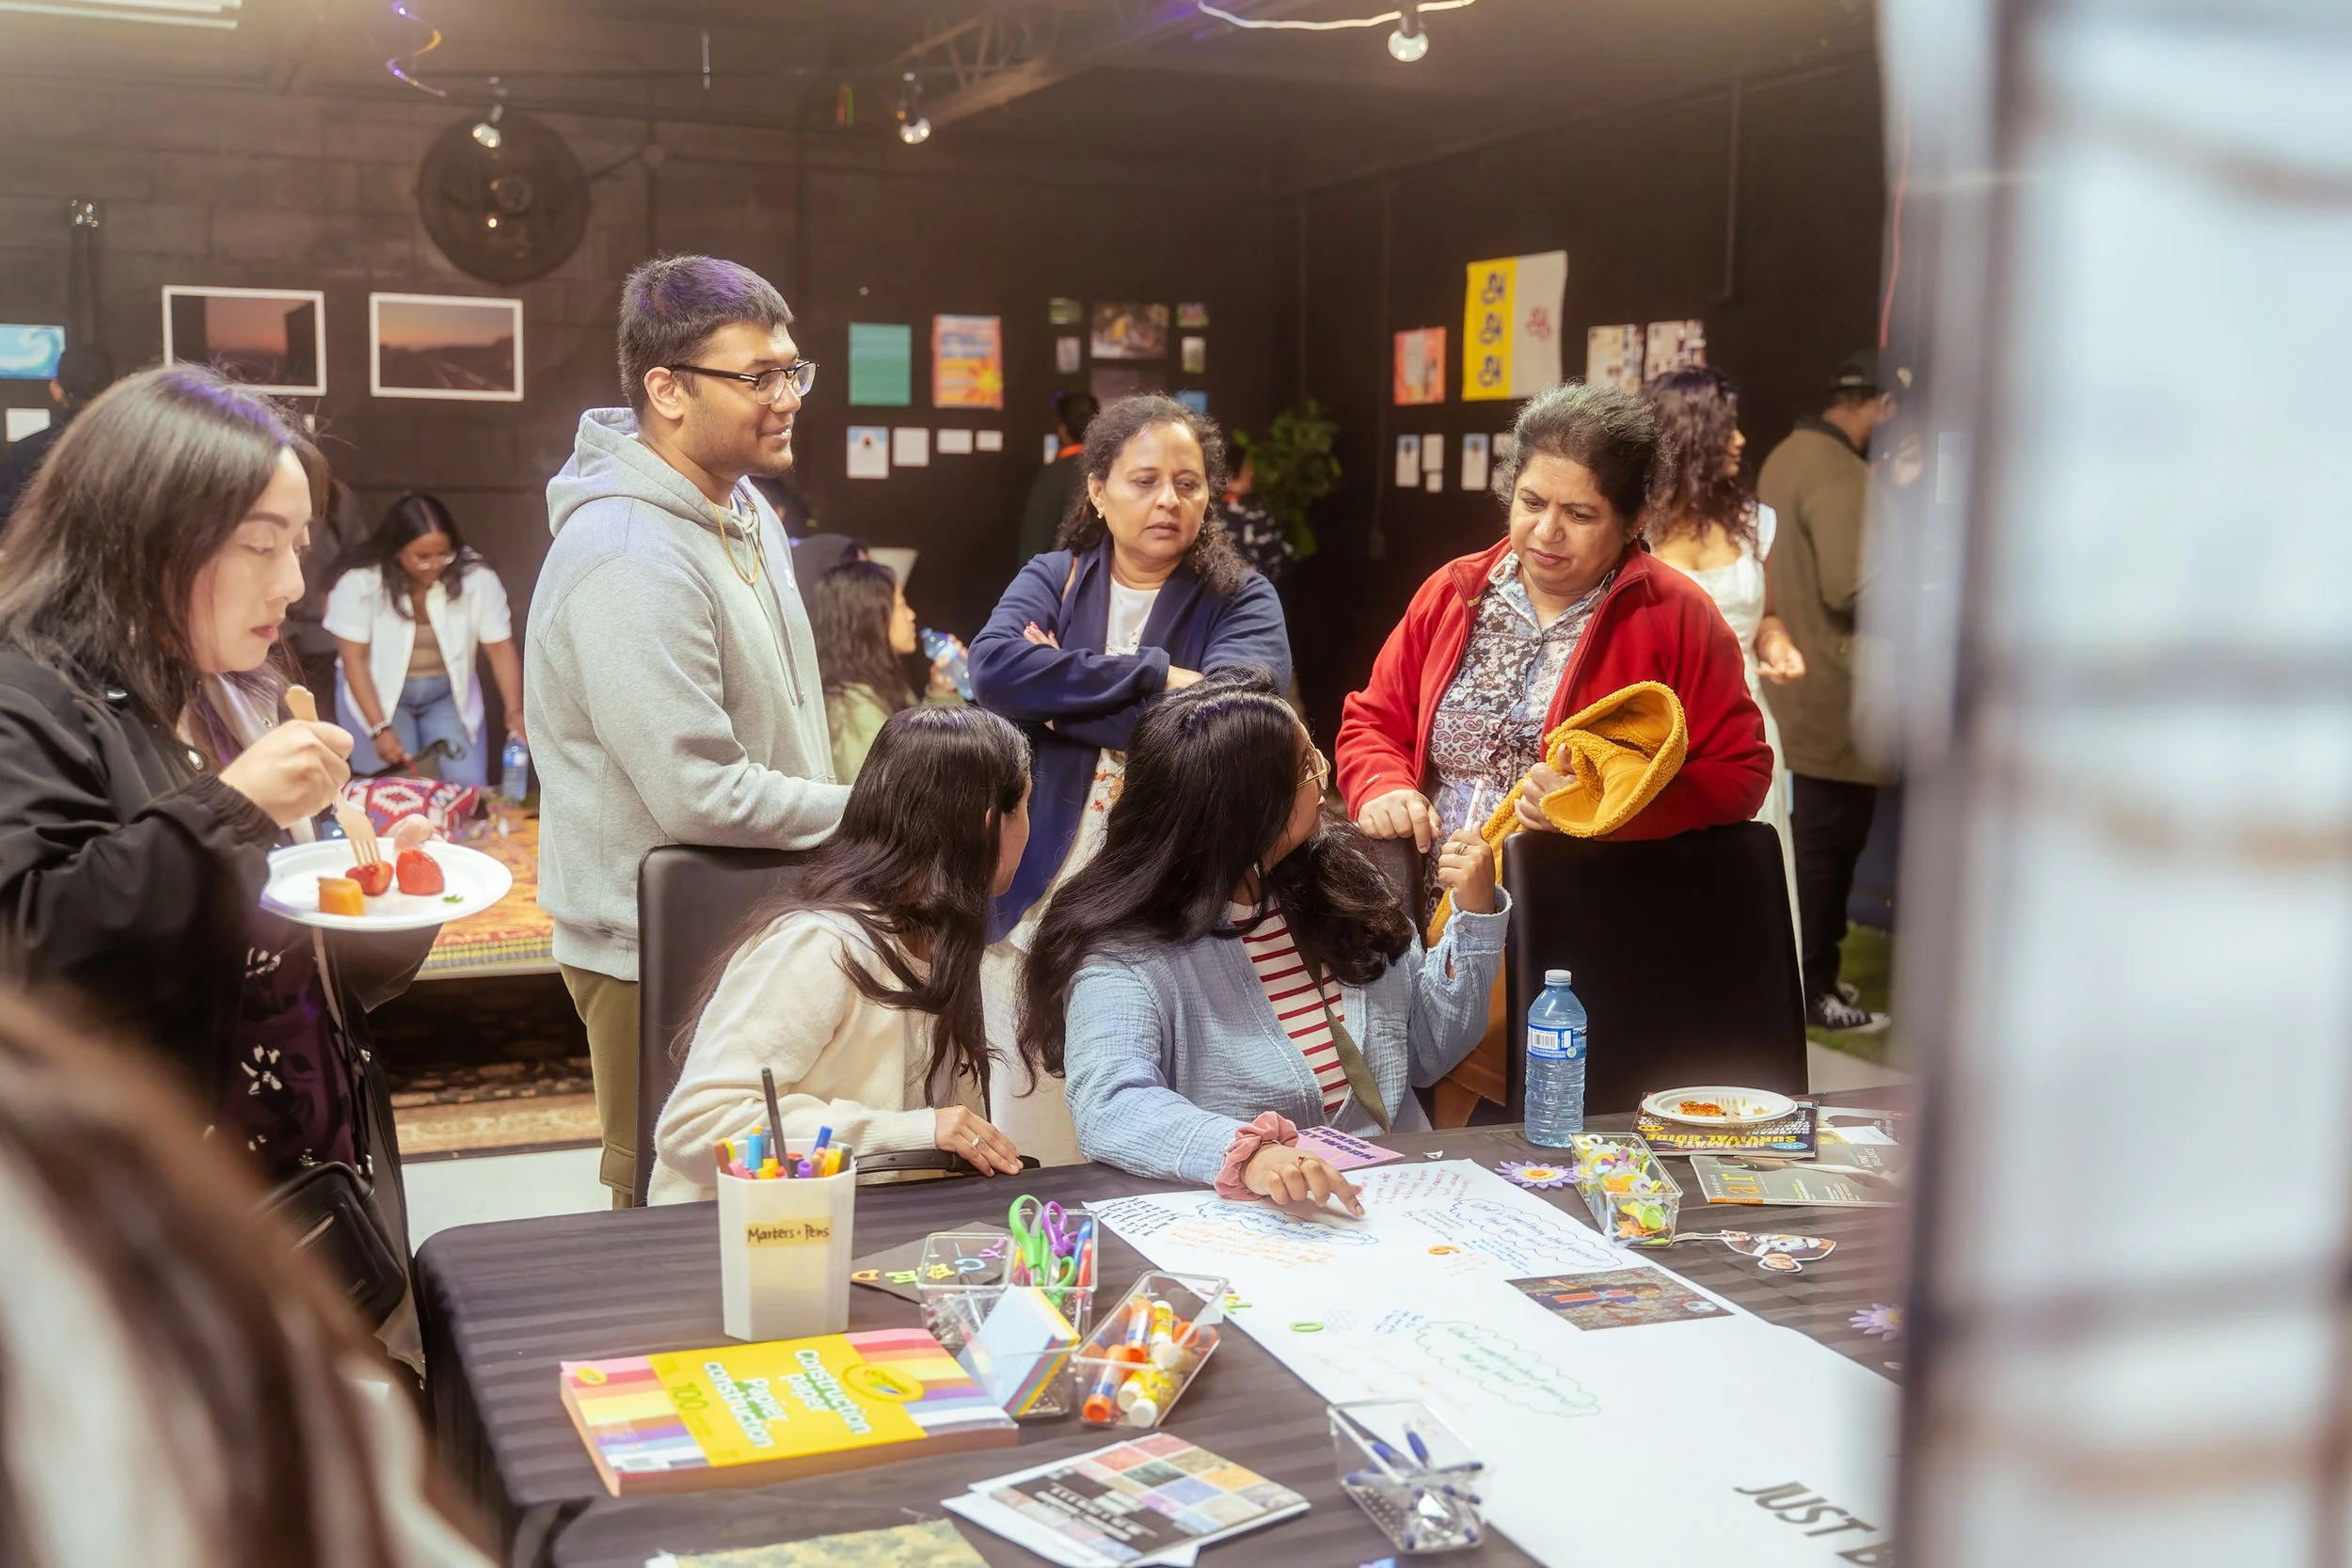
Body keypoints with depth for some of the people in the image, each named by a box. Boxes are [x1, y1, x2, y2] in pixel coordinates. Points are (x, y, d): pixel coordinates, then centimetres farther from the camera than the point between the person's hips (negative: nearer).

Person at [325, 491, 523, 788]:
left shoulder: (476, 577, -15)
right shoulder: (360, 583, -19)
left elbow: (500, 648, -13)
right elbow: (354, 660, -16)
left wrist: (515, 710, -29)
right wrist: (380, 728, -24)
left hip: (449, 695, 2)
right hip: (378, 694, -2)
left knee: (467, 786, -9)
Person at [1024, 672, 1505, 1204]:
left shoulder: (1338, 875, 7)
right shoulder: (1127, 950, -11)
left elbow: (1428, 1052, 16)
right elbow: (1109, 1109, -26)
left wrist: (1475, 917, 3)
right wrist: (1246, 1152, -42)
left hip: (1403, 1196, 5)